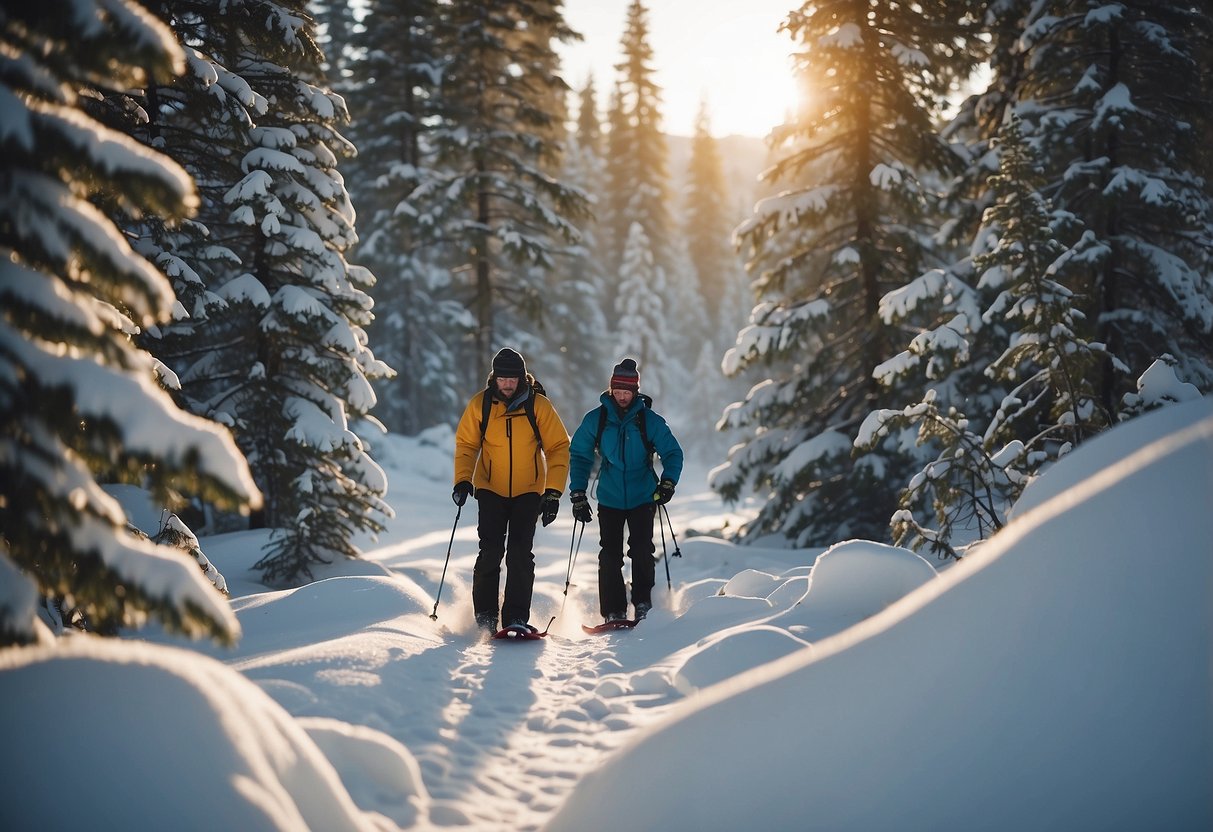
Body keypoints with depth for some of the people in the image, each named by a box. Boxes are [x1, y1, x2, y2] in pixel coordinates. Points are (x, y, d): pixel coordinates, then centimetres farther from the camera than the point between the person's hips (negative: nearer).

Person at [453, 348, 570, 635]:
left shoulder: (539, 405, -8)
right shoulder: (479, 404, -5)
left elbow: (558, 447, -4)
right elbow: (466, 445, 4)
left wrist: (553, 492, -10)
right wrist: (463, 480, -11)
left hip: (528, 491, -1)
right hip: (491, 489, 1)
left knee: (520, 552, -8)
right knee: (490, 551, -6)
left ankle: (516, 617, -1)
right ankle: (485, 614, 9)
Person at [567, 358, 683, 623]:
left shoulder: (650, 421, -4)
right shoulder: (595, 419, -2)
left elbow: (673, 452, 2)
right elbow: (578, 455, 6)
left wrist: (668, 482, -16)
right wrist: (578, 494, 0)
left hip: (642, 499, -1)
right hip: (609, 499, 1)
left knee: (642, 551, -8)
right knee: (610, 555, -3)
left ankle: (643, 604, 8)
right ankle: (613, 612, 3)